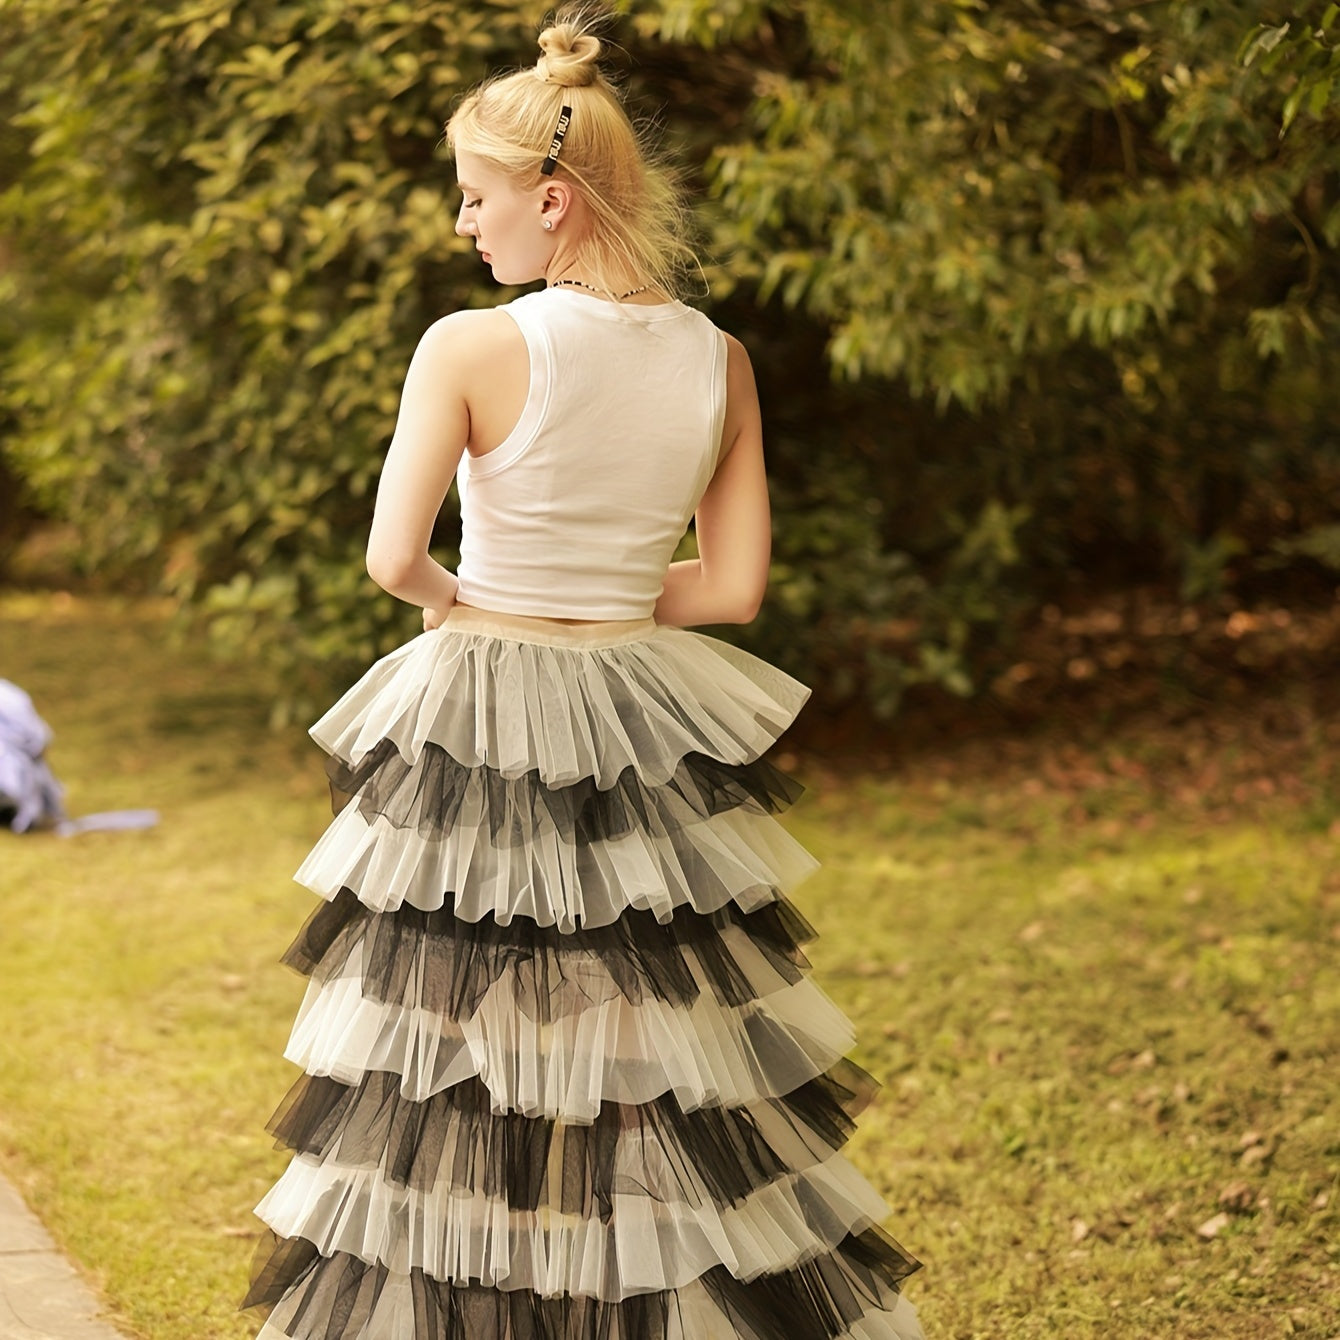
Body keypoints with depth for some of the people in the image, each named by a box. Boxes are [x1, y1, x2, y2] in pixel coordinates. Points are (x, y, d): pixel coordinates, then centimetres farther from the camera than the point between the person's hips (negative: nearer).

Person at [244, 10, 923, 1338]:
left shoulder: (469, 348, -14)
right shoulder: (720, 360, -1)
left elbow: (391, 558, -16)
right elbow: (733, 585, 0)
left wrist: (458, 598, 4)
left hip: (478, 732, -4)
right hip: (650, 729, 4)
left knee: (457, 1087, 8)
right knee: (663, 1059, 13)